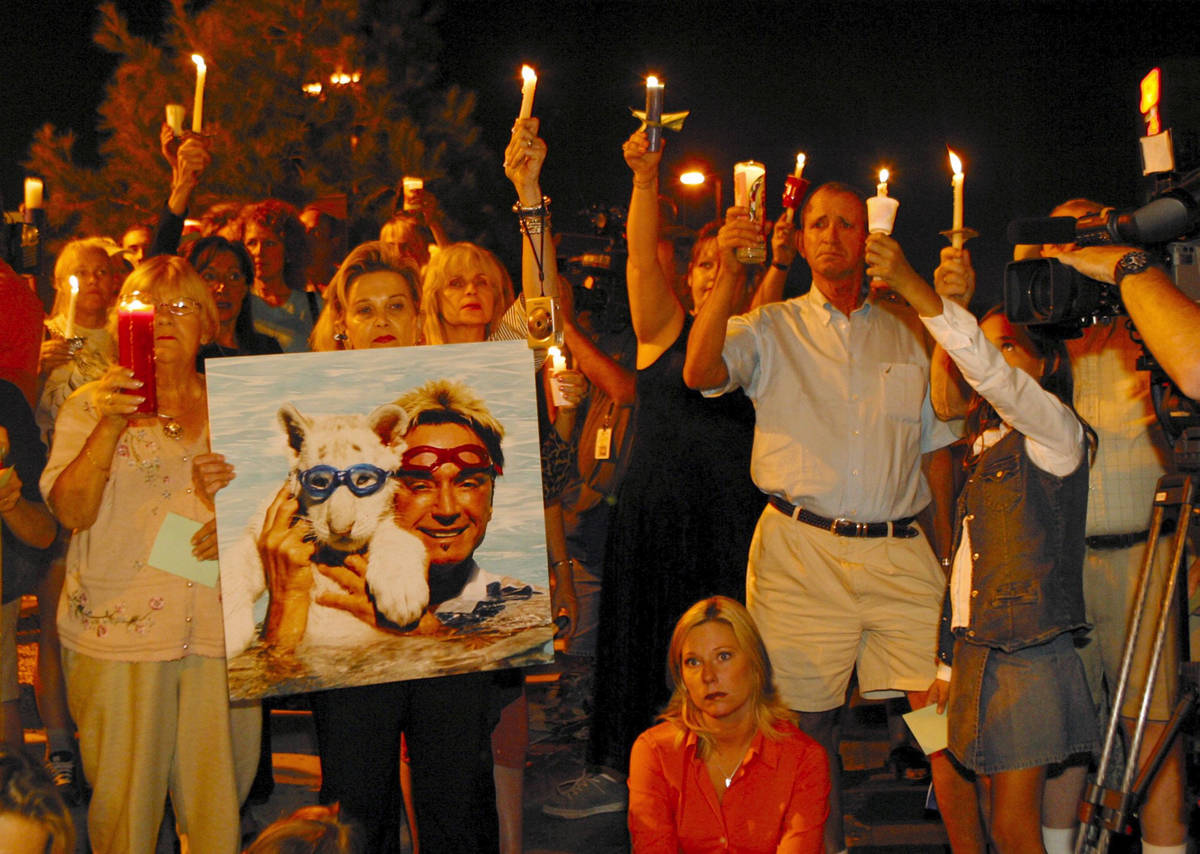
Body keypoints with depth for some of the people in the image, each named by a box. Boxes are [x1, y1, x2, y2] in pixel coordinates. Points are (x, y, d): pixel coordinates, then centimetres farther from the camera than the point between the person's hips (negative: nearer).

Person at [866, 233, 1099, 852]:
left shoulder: (1055, 429, -3)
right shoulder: (985, 445, 20)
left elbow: (983, 364, -22)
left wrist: (911, 284, -27)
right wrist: (949, 665, 18)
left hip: (1028, 651, -8)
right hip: (976, 649, 8)